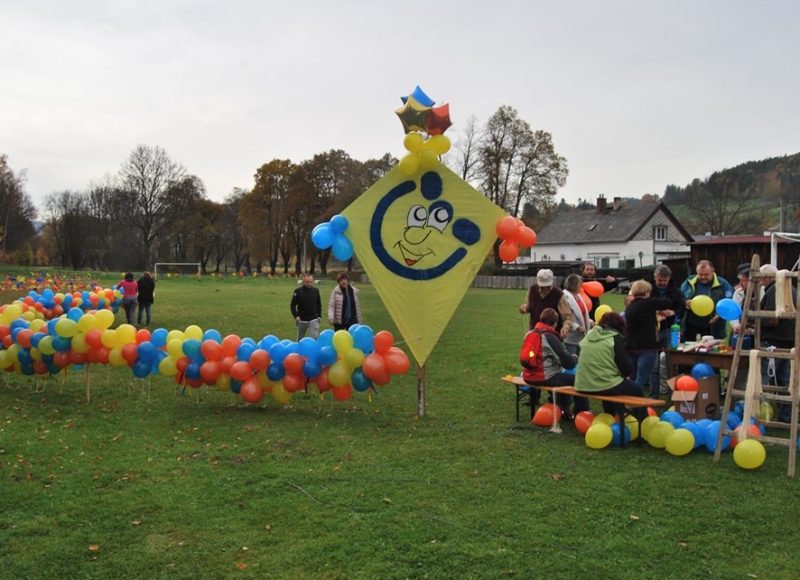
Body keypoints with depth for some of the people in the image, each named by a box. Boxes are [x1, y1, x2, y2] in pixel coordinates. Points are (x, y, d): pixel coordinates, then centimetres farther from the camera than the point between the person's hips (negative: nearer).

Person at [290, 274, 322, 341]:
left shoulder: (316, 291, 1)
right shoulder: (298, 291, -8)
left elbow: (319, 305, 12)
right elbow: (293, 305, -5)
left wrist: (319, 316, 8)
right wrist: (296, 316, -17)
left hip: (313, 320, 1)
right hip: (302, 320, -1)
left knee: (315, 337, -12)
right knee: (300, 339, 14)